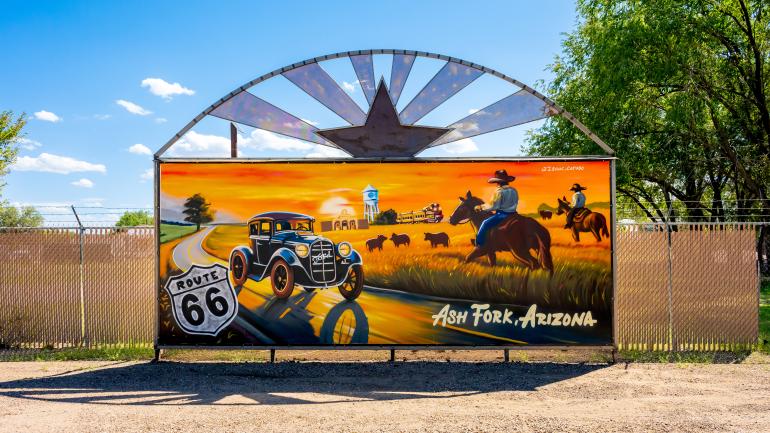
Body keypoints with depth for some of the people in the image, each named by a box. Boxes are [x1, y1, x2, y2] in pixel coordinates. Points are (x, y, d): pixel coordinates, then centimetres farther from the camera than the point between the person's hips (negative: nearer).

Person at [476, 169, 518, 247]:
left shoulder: (499, 191, -14)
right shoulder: (514, 190, 7)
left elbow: (493, 206, -14)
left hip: (502, 214, -8)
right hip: (513, 214, 8)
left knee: (485, 223, -2)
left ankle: (479, 243, -4)